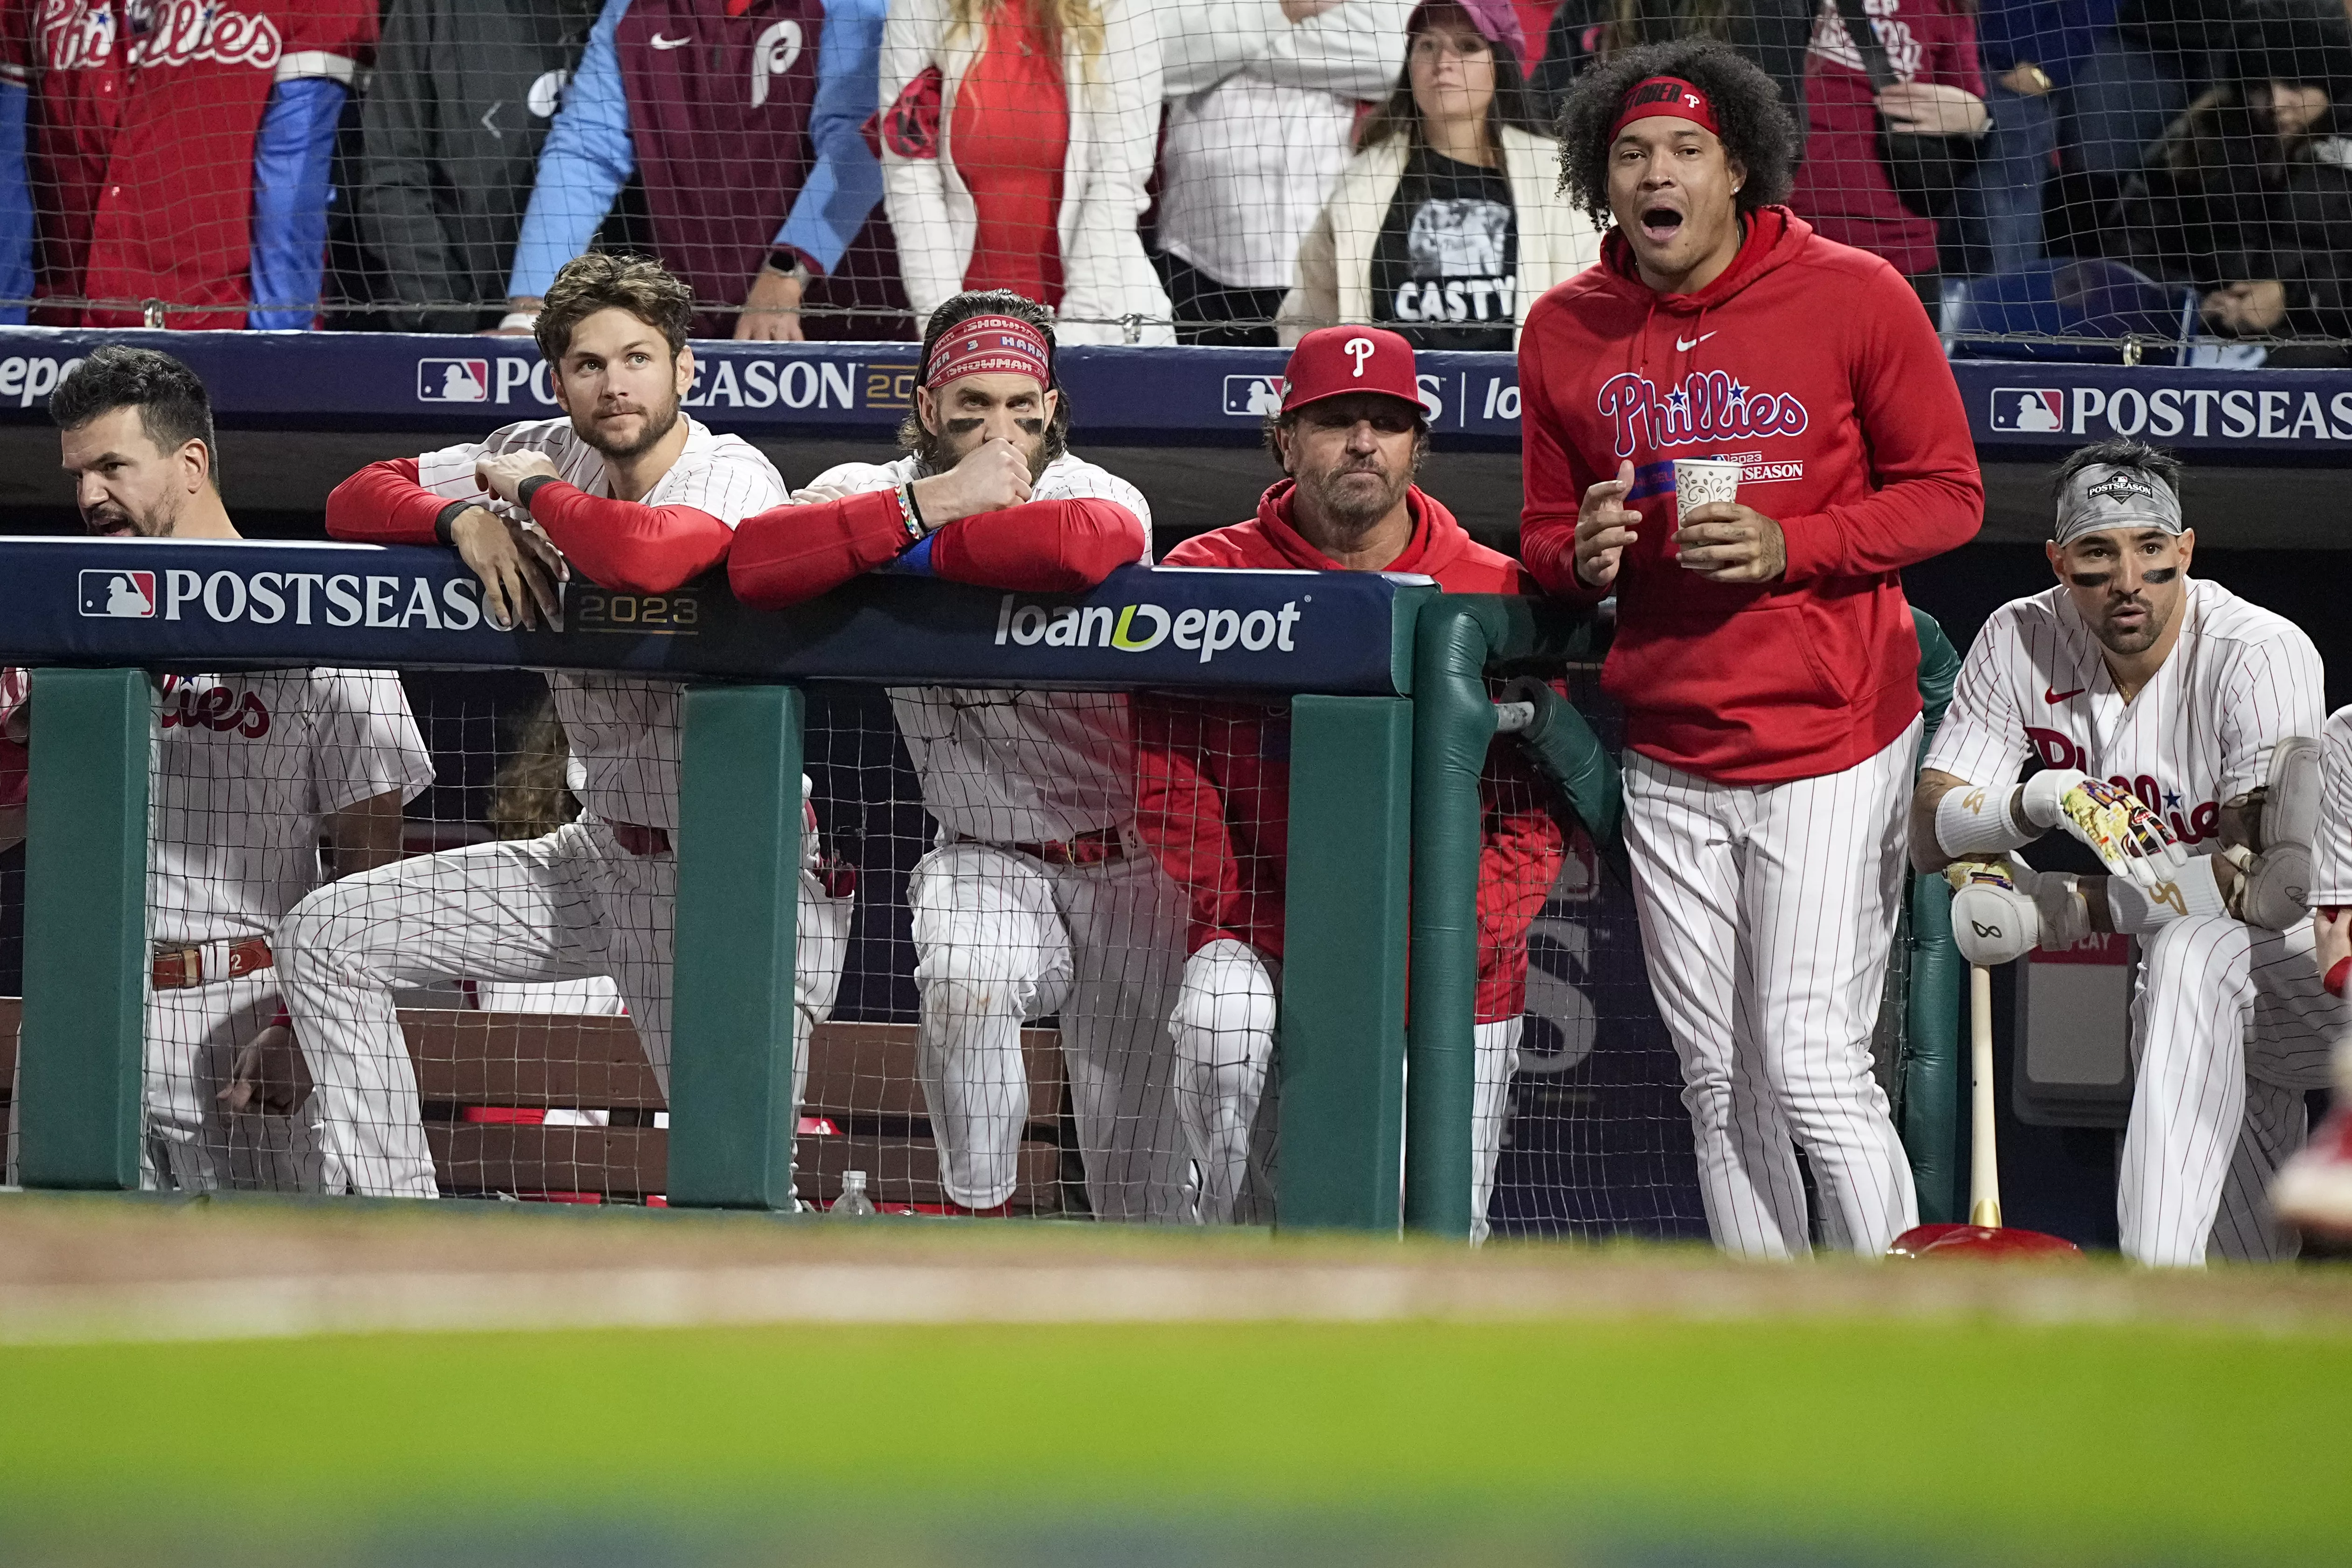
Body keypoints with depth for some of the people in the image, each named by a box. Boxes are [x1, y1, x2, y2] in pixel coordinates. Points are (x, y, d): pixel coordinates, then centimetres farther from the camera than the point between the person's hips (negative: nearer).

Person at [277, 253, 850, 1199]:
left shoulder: (734, 478, -18)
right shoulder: (548, 454, 3)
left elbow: (647, 558, -40)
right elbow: (357, 499, 7)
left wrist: (536, 491, -20)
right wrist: (467, 520, -14)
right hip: (603, 861, 7)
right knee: (326, 939, 4)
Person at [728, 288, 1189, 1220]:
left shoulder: (1092, 493, -14)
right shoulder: (873, 494, -6)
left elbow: (1098, 545, -41)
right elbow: (753, 565, -26)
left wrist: (926, 550, -28)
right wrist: (930, 502, -32)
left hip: (1127, 857, -1)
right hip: (984, 861, 1)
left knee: (1134, 1163, -4)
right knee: (963, 977, -31)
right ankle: (978, 1222, -15)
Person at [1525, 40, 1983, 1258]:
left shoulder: (1852, 297, -7)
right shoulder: (1565, 332, 6)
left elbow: (1947, 495, -2)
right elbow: (1546, 539, 17)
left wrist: (1791, 547, -17)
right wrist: (1582, 557, -8)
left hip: (1828, 744, -5)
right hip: (1667, 760, 5)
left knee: (1813, 1067, -12)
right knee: (1719, 1089, 8)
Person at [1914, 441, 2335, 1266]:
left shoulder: (2261, 655, -22)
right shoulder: (2023, 642, -5)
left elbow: (2276, 883, -29)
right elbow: (1928, 833, -8)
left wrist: (2066, 911, -27)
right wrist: (2033, 804, -30)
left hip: (2313, 970, -6)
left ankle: (2158, 1290, -46)